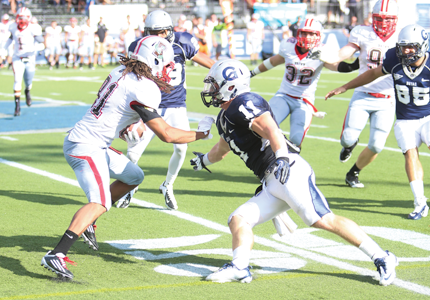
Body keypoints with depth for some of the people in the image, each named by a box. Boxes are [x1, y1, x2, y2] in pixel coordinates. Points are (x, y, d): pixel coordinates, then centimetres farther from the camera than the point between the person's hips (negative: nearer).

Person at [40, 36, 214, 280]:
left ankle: (86, 220, 22)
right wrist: (201, 134, -7)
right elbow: (166, 134, -17)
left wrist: (128, 127, 18)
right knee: (100, 202, -23)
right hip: (87, 147, -10)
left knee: (134, 176, 20)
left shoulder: (122, 74, 9)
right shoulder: (144, 90, -18)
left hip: (86, 141, 10)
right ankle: (56, 256, -32)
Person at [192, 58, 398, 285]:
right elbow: (222, 148, 49)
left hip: (289, 173, -10)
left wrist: (282, 158, -39)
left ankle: (381, 258, -12)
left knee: (324, 221, -16)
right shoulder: (225, 118, 26)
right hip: (272, 184, 10)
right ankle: (239, 267, -13)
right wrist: (203, 160, 67)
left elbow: (270, 129, -24)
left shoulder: (242, 105, -6)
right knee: (238, 220, 0)